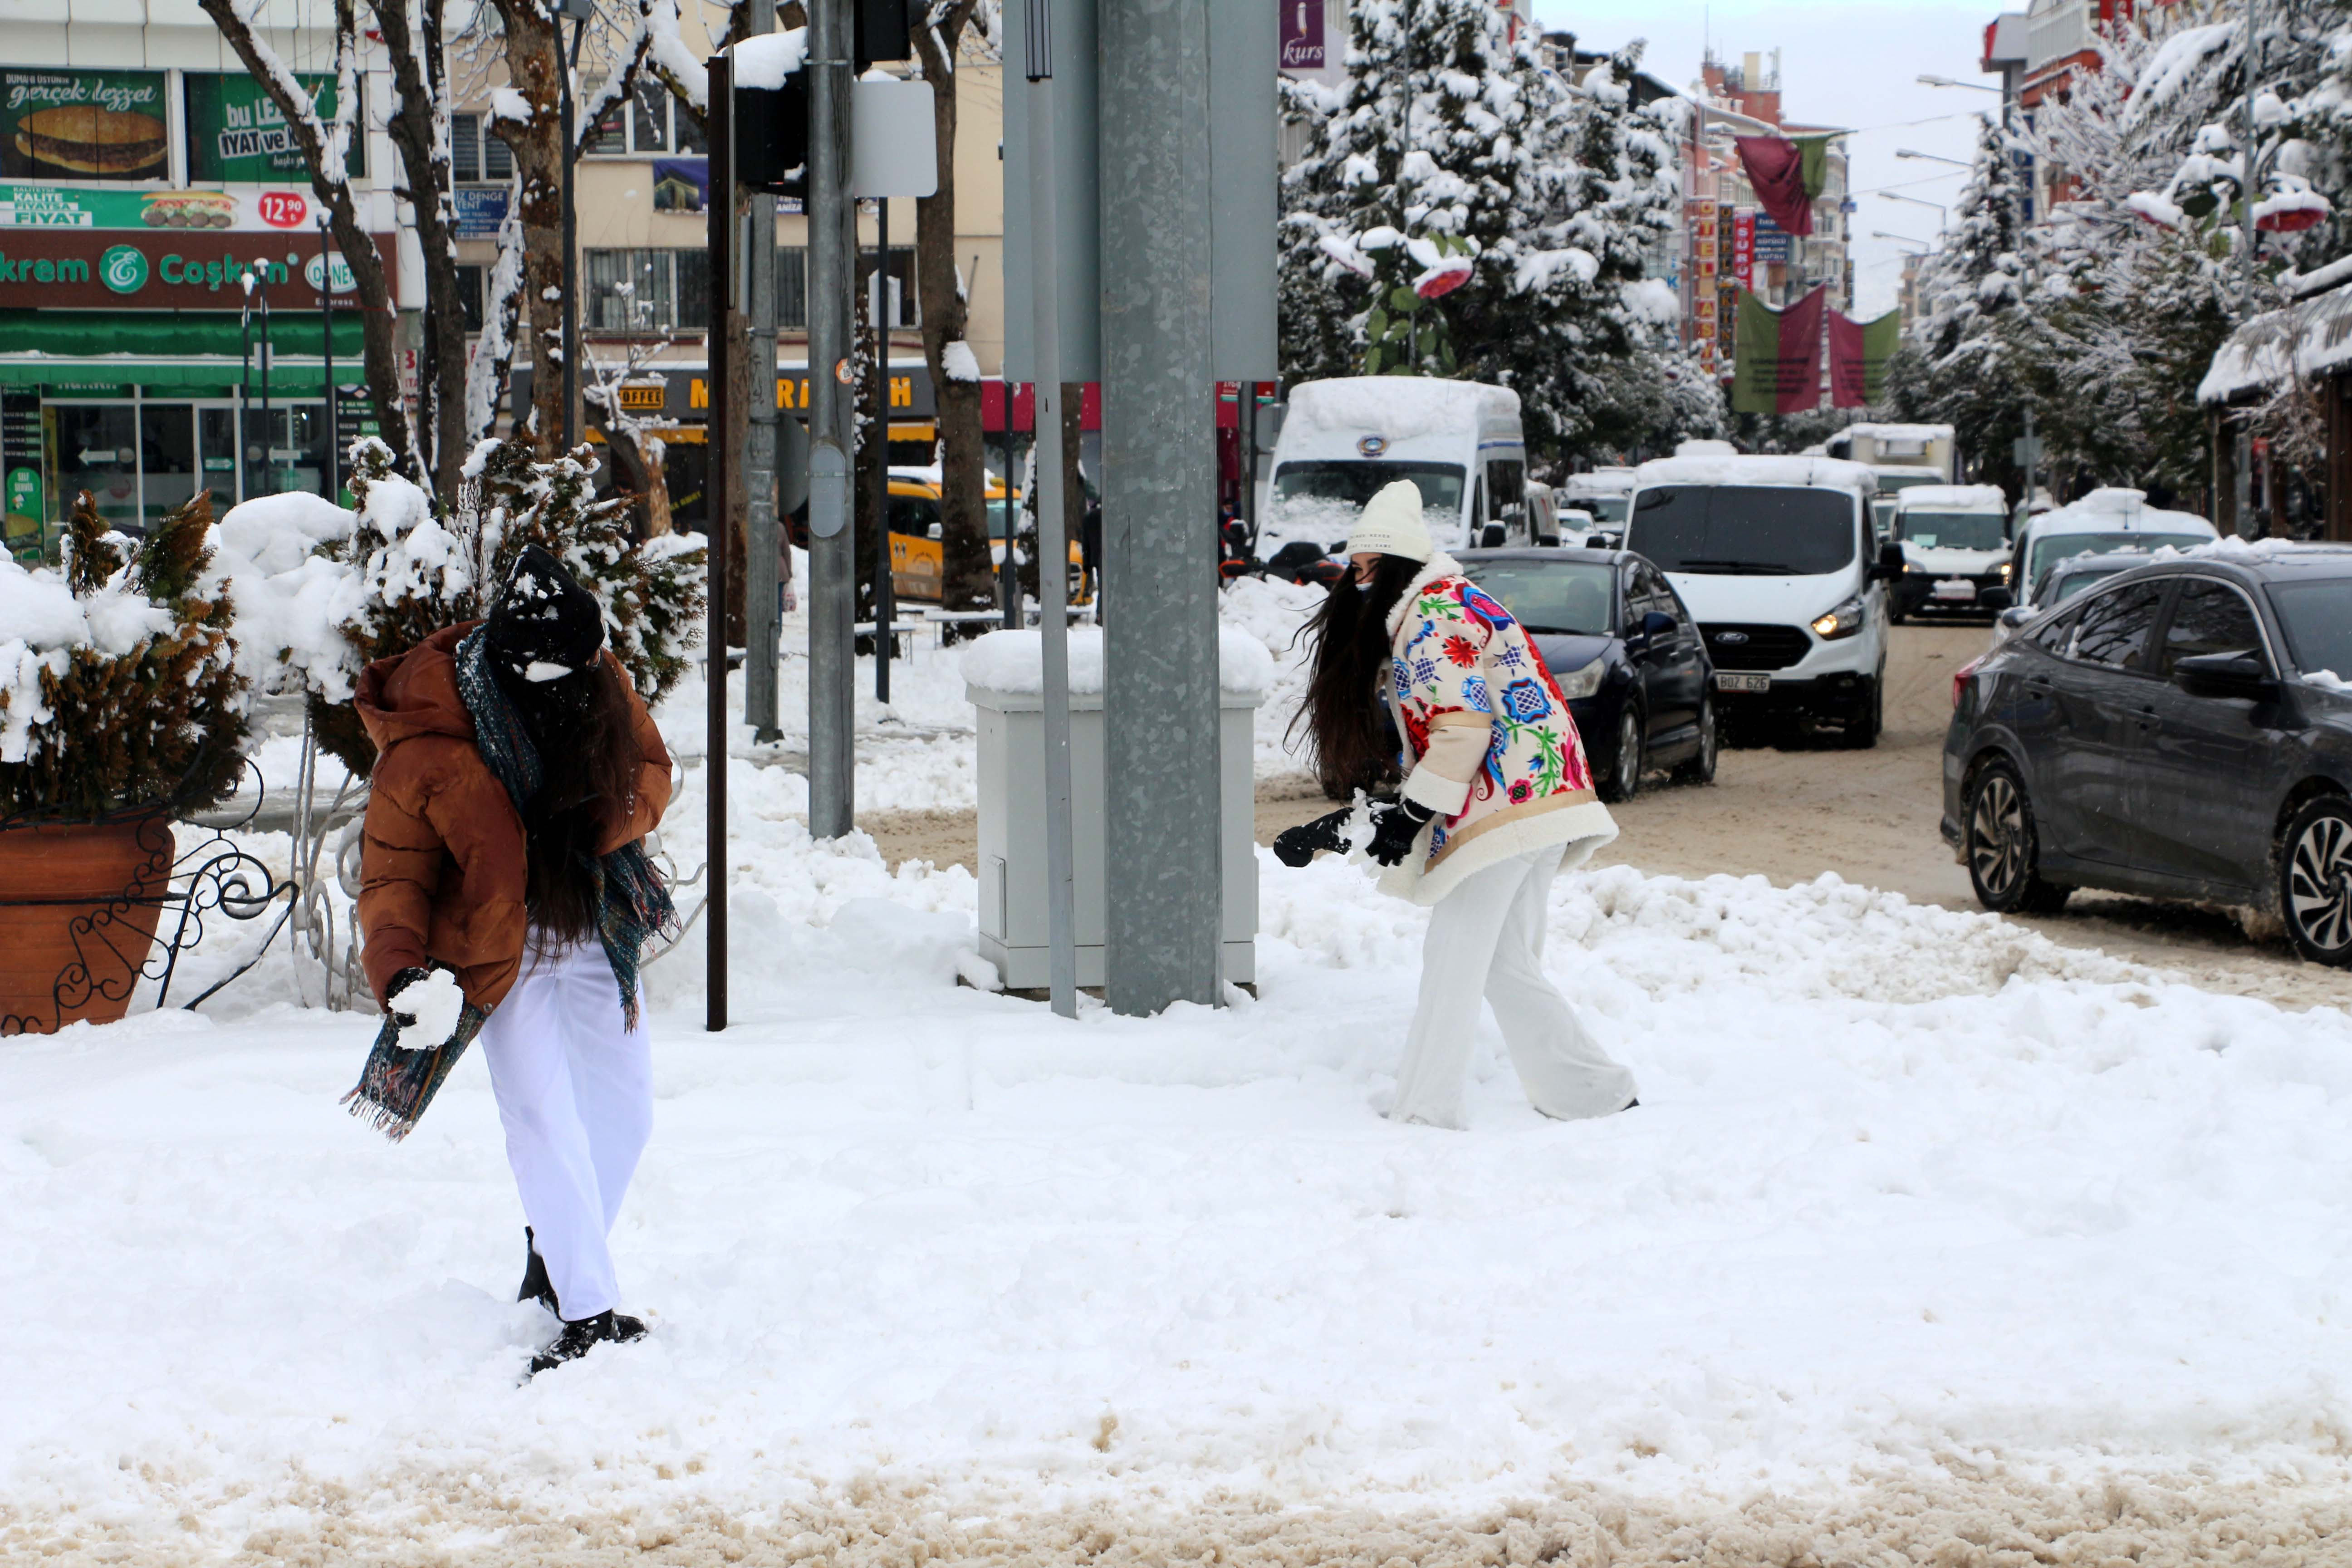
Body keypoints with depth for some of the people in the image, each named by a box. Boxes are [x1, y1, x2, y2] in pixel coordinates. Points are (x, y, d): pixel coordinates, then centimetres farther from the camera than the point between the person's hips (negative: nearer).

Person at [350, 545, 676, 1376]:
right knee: (544, 1118, -16)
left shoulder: (599, 688, -11)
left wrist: (600, 824, -19)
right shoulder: (425, 748, -25)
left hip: (597, 929, 5)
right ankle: (590, 1315, -13)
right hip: (497, 949, -5)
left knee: (624, 1106, 12)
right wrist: (402, 971, -33)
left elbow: (649, 769, 3)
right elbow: (392, 871, -17)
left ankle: (556, 1263, 33)